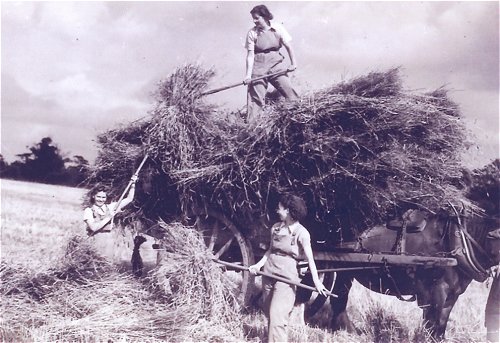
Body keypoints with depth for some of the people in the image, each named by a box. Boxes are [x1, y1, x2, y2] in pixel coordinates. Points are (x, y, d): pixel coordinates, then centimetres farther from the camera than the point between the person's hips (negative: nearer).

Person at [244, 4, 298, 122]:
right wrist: (248, 74, -11)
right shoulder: (252, 33, -1)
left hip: (276, 65, 1)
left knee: (289, 92, -6)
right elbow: (250, 55, -3)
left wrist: (293, 63, 2)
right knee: (255, 98, -4)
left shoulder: (278, 29, 0)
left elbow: (288, 47, 7)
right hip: (258, 67, -1)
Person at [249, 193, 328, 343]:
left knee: (277, 315, -14)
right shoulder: (276, 227, 9)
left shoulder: (301, 232, -9)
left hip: (286, 275, -6)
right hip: (269, 272, 6)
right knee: (269, 313, 13)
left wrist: (316, 280, -20)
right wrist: (258, 265, 6)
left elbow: (310, 258, -12)